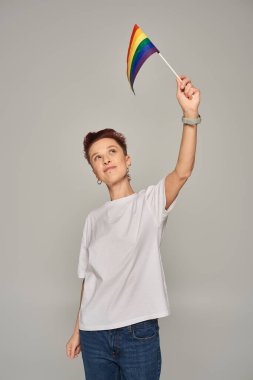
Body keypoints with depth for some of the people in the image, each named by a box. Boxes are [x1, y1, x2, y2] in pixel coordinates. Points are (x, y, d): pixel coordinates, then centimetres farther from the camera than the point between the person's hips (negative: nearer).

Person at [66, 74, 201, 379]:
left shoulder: (150, 201, -3)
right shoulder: (93, 218, 8)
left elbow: (182, 171, -22)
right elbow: (88, 278, 12)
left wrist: (190, 115, -34)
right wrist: (77, 329, 13)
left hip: (139, 332, -3)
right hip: (94, 334, 3)